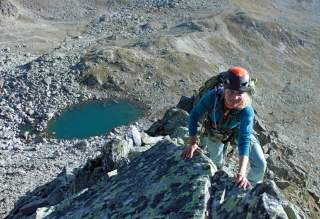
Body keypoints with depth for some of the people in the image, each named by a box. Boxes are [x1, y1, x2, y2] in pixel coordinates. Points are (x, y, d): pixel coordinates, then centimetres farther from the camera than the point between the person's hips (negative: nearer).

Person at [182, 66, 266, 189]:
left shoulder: (246, 110, -41)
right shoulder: (213, 96, -39)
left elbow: (244, 140, -45)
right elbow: (194, 116, -24)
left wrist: (242, 173, -53)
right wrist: (192, 144, -25)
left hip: (238, 129, -1)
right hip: (215, 130, 1)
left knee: (260, 165, -7)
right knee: (215, 161, 24)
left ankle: (250, 186, 27)